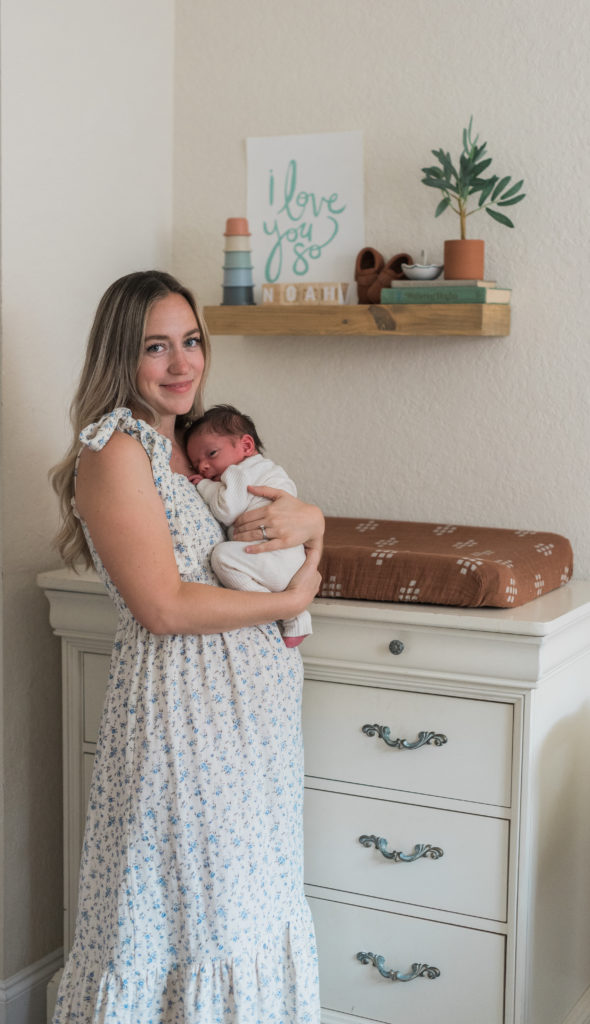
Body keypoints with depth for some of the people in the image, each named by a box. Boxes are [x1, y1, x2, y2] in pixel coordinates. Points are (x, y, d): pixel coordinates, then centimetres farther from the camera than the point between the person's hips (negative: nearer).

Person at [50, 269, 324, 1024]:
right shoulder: (113, 451, -15)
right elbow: (164, 606, -21)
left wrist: (308, 520, -7)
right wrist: (289, 603, -12)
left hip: (254, 698, 8)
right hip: (181, 700, -8)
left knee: (251, 897, 19)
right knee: (187, 904, 6)